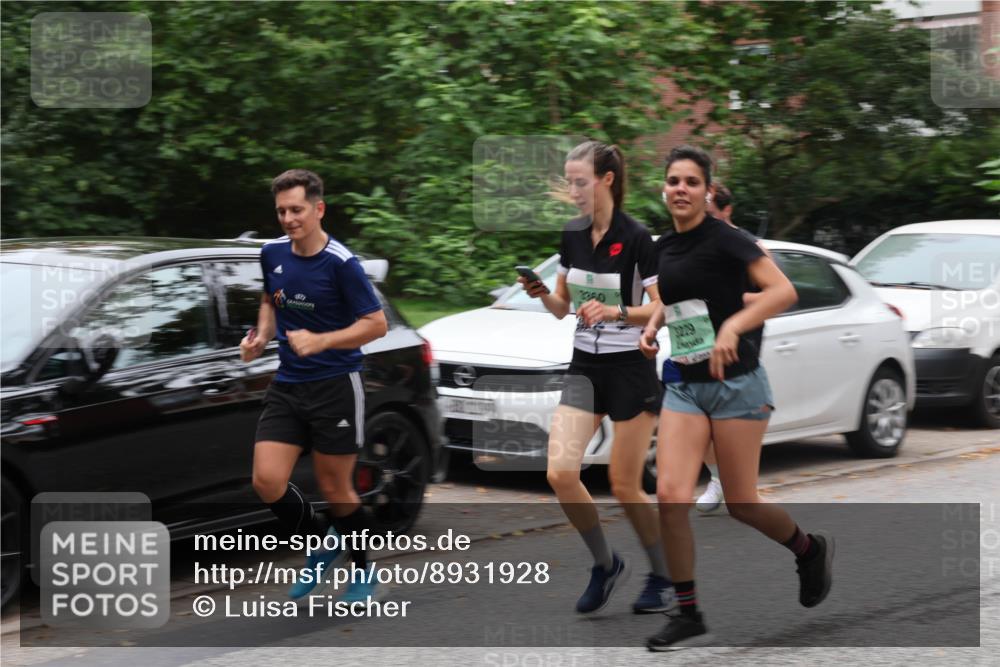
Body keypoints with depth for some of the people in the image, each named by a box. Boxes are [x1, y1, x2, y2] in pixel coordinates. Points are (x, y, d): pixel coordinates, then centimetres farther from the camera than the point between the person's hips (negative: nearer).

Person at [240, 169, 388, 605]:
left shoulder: (340, 263, -14)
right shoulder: (272, 254, 3)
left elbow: (376, 324, -12)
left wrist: (320, 341, -22)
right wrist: (262, 335, 4)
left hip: (336, 386, -5)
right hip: (287, 386, 5)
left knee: (335, 490, 3)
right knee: (267, 480, -9)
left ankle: (362, 571, 27)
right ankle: (322, 542, 18)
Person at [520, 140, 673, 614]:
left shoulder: (635, 238, -14)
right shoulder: (572, 235, 4)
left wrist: (616, 312, -28)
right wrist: (541, 294, -8)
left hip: (630, 367, -5)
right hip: (584, 366, 5)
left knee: (624, 485, -1)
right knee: (560, 473, -11)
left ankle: (664, 578, 20)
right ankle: (605, 564, 10)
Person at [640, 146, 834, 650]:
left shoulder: (723, 239, -12)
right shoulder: (664, 247, 7)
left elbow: (783, 290, -22)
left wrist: (733, 326, -34)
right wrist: (652, 327, 8)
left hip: (735, 383, -5)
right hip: (684, 385, 6)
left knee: (740, 505, 2)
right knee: (671, 496, -10)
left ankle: (811, 550, 33)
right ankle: (688, 615, 0)